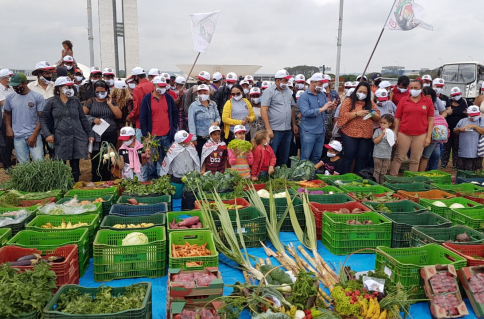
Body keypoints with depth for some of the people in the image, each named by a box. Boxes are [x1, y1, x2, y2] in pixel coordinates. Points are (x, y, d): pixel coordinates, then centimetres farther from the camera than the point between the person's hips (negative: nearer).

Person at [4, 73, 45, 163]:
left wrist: (34, 135, -10)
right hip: (18, 137, 3)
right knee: (23, 164, 6)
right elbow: (7, 113, 22)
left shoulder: (37, 97, -4)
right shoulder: (10, 97, 7)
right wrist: (8, 128, 6)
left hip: (34, 135, -3)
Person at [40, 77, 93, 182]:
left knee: (75, 165, 7)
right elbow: (43, 118, 5)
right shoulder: (52, 102, 2)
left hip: (77, 138, 2)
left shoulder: (75, 100, 9)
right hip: (60, 139, -2)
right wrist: (47, 134, -8)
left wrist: (90, 134, 10)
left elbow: (83, 119, 12)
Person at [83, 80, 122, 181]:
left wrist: (110, 104, -2)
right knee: (96, 160, -2)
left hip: (110, 136, 2)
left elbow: (119, 115, 1)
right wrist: (93, 119, -15)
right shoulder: (90, 102, 6)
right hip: (96, 136, -2)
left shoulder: (111, 102, 12)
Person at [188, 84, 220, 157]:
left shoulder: (213, 104, 11)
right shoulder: (193, 106, -3)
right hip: (200, 139, -4)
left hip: (212, 137, 4)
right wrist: (193, 139, -10)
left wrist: (216, 122, -6)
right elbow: (191, 123, -6)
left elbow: (217, 117, 19)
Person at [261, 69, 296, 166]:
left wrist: (294, 124, 16)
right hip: (274, 130, -6)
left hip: (287, 130, 6)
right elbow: (263, 110, -12)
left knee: (284, 156, 14)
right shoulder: (269, 92, -6)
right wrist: (268, 129, -17)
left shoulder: (288, 92, 14)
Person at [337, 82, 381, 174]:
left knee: (362, 158, 8)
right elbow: (343, 115, -11)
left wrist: (373, 114, -10)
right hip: (350, 134, -4)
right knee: (349, 157, 0)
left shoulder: (370, 103, 13)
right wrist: (357, 113, -18)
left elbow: (378, 117, 12)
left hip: (366, 135, 4)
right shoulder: (349, 101, 0)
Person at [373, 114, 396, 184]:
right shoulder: (378, 131, -2)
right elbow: (375, 141, -11)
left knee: (384, 172, 9)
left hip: (387, 156, 3)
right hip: (378, 155, -3)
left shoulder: (391, 132, 5)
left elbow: (393, 143, 7)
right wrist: (382, 134, -16)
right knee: (377, 171, 1)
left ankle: (382, 184, 18)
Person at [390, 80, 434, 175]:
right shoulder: (403, 101, 3)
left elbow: (431, 120, 4)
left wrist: (429, 137, -1)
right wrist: (395, 135, 0)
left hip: (420, 136, 0)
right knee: (398, 158, 4)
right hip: (403, 135, 0)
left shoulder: (428, 102, 4)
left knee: (415, 160, 7)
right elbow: (397, 118, 4)